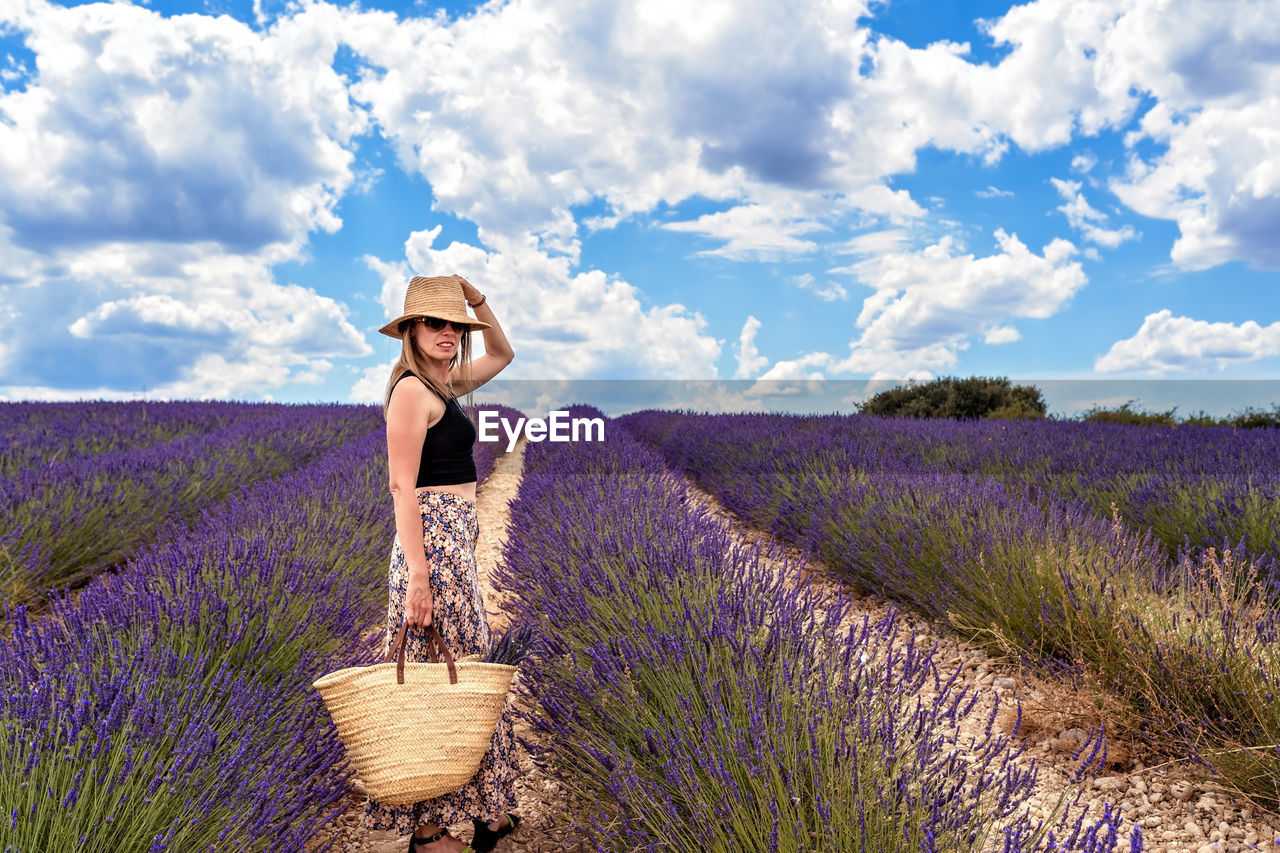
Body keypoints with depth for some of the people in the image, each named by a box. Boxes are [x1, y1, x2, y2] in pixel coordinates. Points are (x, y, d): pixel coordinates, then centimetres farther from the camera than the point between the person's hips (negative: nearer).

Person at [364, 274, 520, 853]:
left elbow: (503, 353, 29)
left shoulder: (445, 384, 13)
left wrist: (476, 299, 13)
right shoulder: (412, 389, -13)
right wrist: (418, 577, -24)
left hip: (457, 537, 10)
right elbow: (402, 486, -19)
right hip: (433, 539, -10)